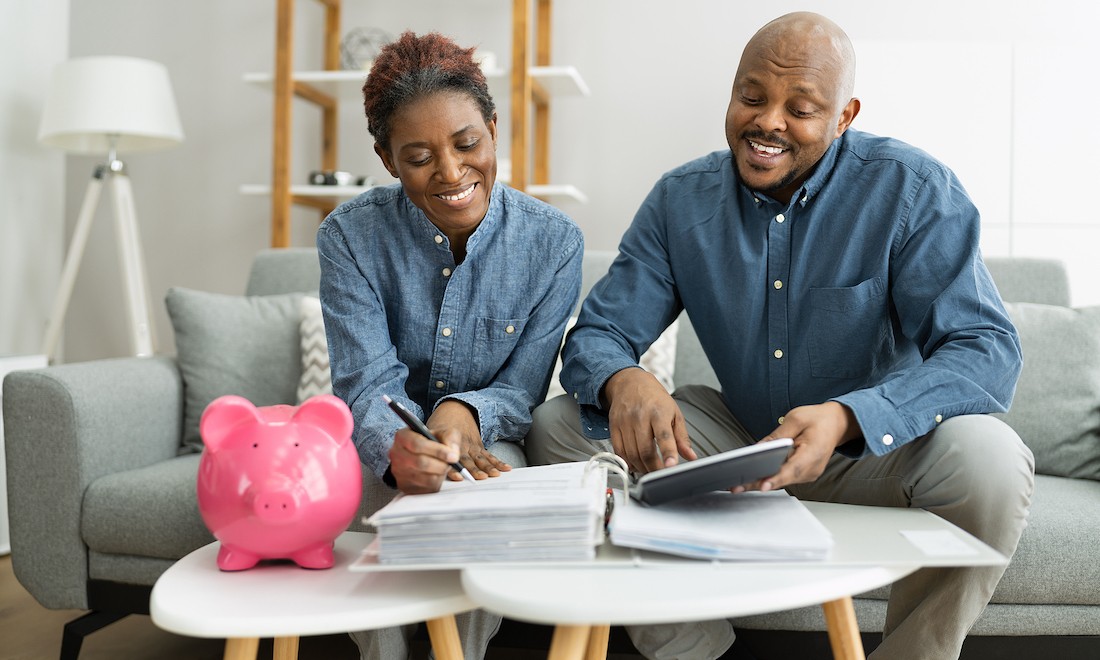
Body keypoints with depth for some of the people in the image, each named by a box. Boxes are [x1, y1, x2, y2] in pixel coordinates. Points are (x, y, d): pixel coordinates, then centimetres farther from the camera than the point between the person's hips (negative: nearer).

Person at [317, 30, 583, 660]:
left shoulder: (553, 241, -12)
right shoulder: (351, 235, -12)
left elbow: (522, 389, -7)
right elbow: (369, 381, -17)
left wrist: (466, 414, -29)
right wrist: (399, 449, -40)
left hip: (490, 440, 0)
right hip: (386, 442, 1)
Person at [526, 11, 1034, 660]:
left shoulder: (915, 190, -14)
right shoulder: (681, 199, -4)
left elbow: (987, 348, -22)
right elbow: (596, 333, -6)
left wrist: (846, 418, -41)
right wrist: (622, 380, -33)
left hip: (877, 448, -2)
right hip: (739, 438, 3)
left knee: (987, 458, -34)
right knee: (558, 426, -11)